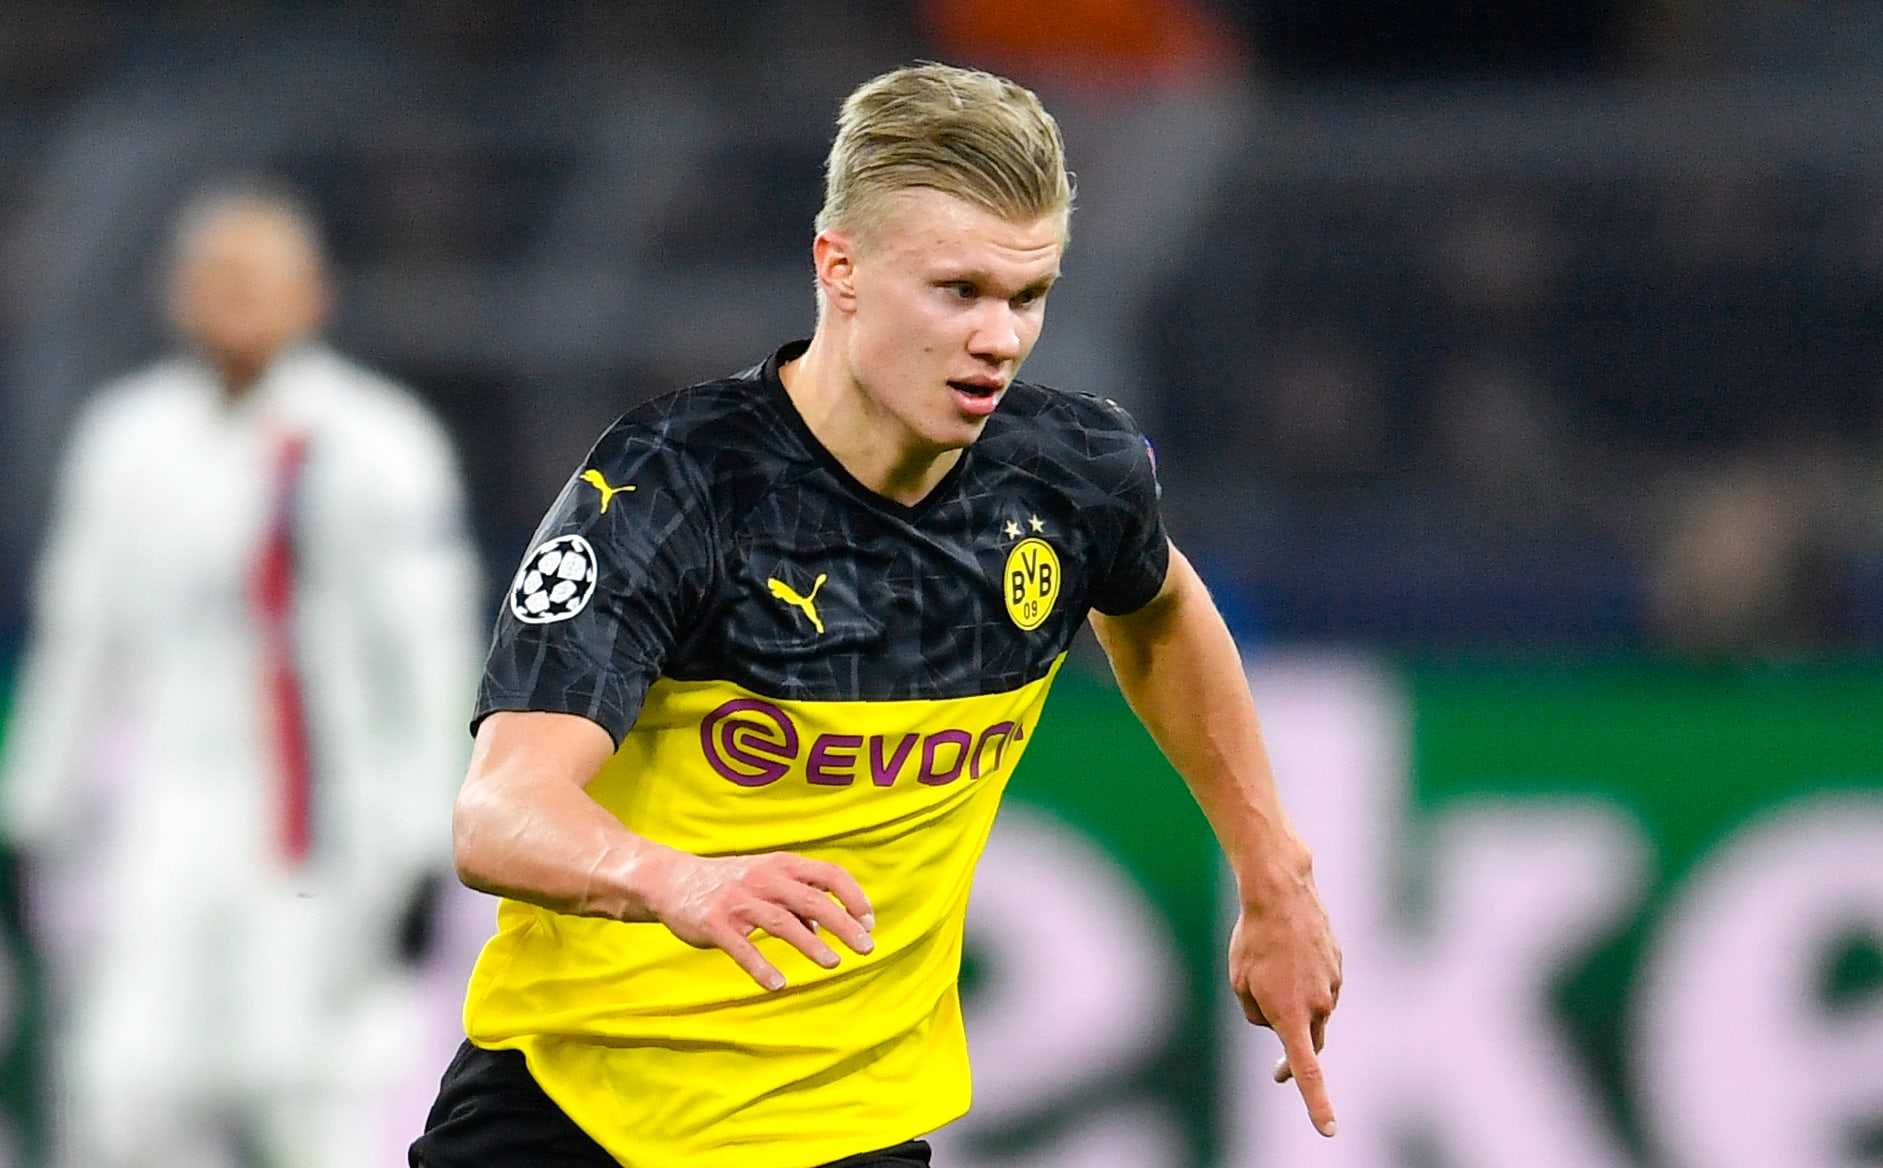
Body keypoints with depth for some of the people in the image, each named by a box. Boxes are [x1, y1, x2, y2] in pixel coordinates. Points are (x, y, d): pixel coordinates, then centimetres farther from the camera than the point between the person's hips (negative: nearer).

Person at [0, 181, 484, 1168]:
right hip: (160, 819, 5)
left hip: (312, 823, -5)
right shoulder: (126, 439, 11)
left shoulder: (373, 447, -7)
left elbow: (427, 655, -7)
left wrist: (415, 855, -10)